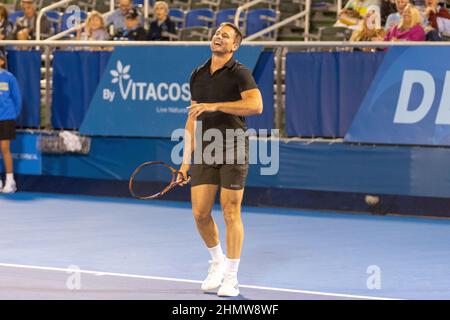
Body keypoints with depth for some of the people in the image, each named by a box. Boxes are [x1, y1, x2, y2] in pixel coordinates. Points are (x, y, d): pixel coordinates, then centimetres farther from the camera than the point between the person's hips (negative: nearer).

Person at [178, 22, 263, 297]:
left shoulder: (239, 73, -4)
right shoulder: (198, 75, 14)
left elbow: (256, 105, -21)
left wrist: (215, 105, -23)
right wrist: (187, 160, 14)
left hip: (233, 150, -5)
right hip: (205, 152, 5)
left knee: (231, 213, -3)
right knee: (200, 213, 1)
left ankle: (231, 278, 4)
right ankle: (217, 262, 26)